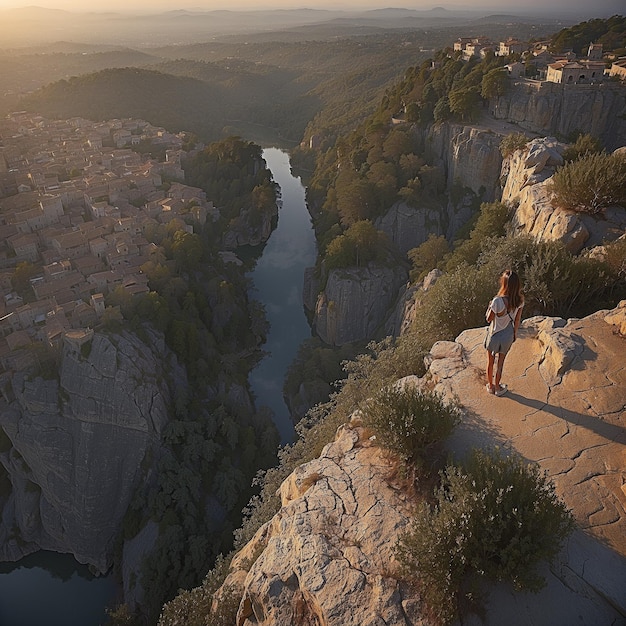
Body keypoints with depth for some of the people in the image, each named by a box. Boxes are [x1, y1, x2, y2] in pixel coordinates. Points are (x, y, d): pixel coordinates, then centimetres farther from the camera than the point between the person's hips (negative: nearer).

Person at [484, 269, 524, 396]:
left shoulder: (498, 301, -33)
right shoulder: (519, 300, -17)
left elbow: (488, 319, -18)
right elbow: (517, 319, -2)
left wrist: (490, 306, -3)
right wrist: (515, 333, 14)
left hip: (495, 335, -4)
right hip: (508, 336, 4)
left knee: (490, 362, 21)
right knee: (500, 362, 23)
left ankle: (490, 386, 39)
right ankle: (497, 387, 39)